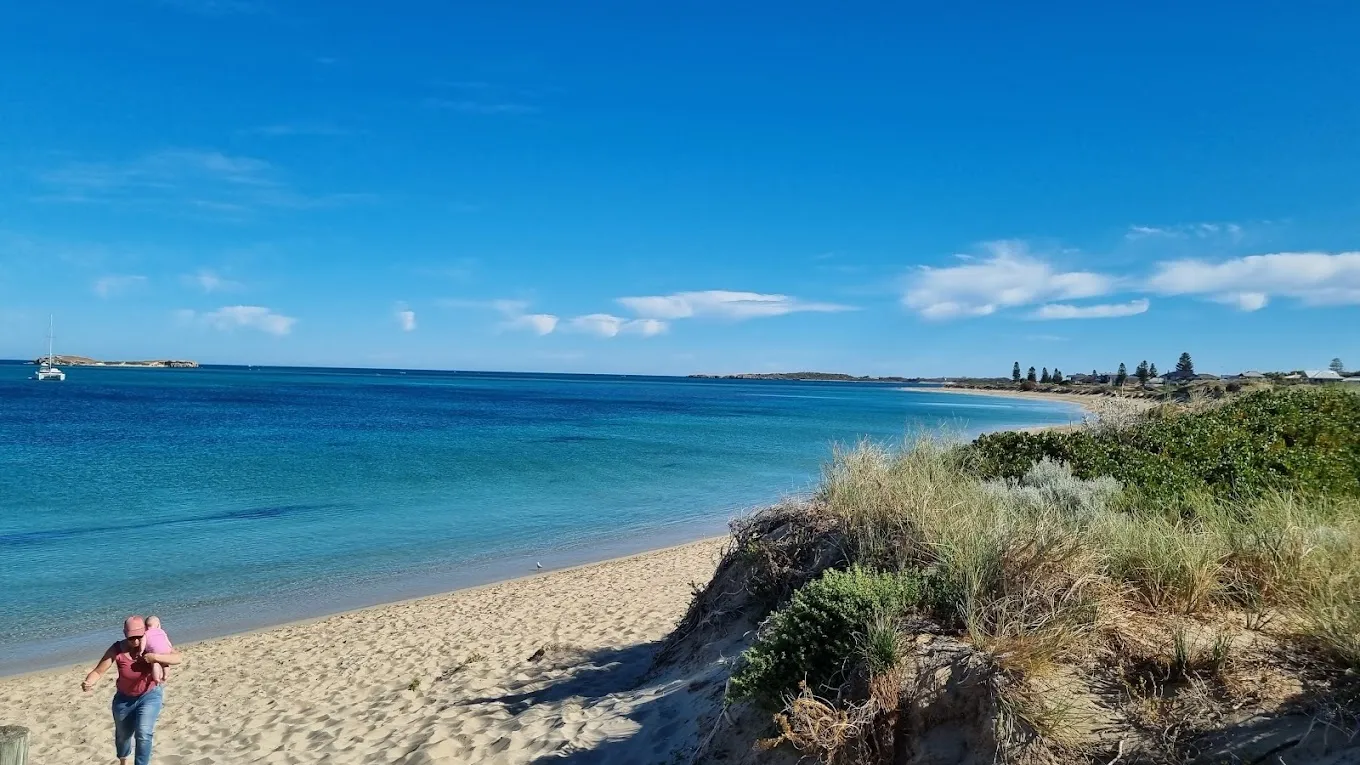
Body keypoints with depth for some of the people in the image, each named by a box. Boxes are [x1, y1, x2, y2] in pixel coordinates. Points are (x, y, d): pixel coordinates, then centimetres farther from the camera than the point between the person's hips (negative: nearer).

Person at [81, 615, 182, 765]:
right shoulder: (117, 650, -23)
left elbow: (179, 658, -28)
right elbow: (98, 671, -20)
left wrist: (155, 657, -40)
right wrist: (88, 683, -41)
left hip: (149, 696, -2)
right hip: (124, 698, 2)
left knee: (143, 733, -22)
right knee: (123, 734, 24)